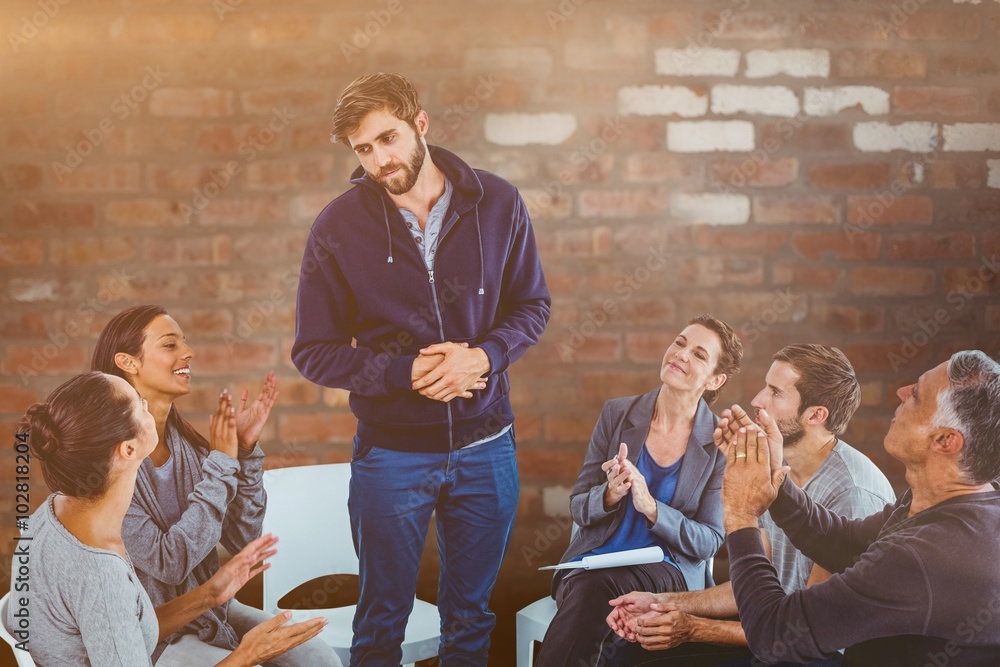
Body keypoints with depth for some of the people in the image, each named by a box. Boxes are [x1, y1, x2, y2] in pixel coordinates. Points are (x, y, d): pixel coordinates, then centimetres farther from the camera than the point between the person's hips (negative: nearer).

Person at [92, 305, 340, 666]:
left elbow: (241, 540, -1)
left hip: (208, 607, 6)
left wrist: (246, 449, -11)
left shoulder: (185, 440, 0)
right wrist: (222, 461, -23)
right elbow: (169, 563, -25)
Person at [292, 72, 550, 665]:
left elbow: (532, 305, 5)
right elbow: (314, 352, -4)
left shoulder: (497, 203, -4)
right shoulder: (339, 227, -8)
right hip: (391, 453, -1)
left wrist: (483, 356, -15)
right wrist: (407, 373, -18)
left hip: (485, 446, 2)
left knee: (471, 618, 17)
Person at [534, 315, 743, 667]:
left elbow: (708, 542, -2)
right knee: (584, 590, -35)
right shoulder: (617, 414, 4)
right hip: (594, 559, 2)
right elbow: (577, 508, 7)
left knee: (599, 588, -34)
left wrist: (650, 507, -19)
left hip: (669, 571, -2)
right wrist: (610, 494, -17)